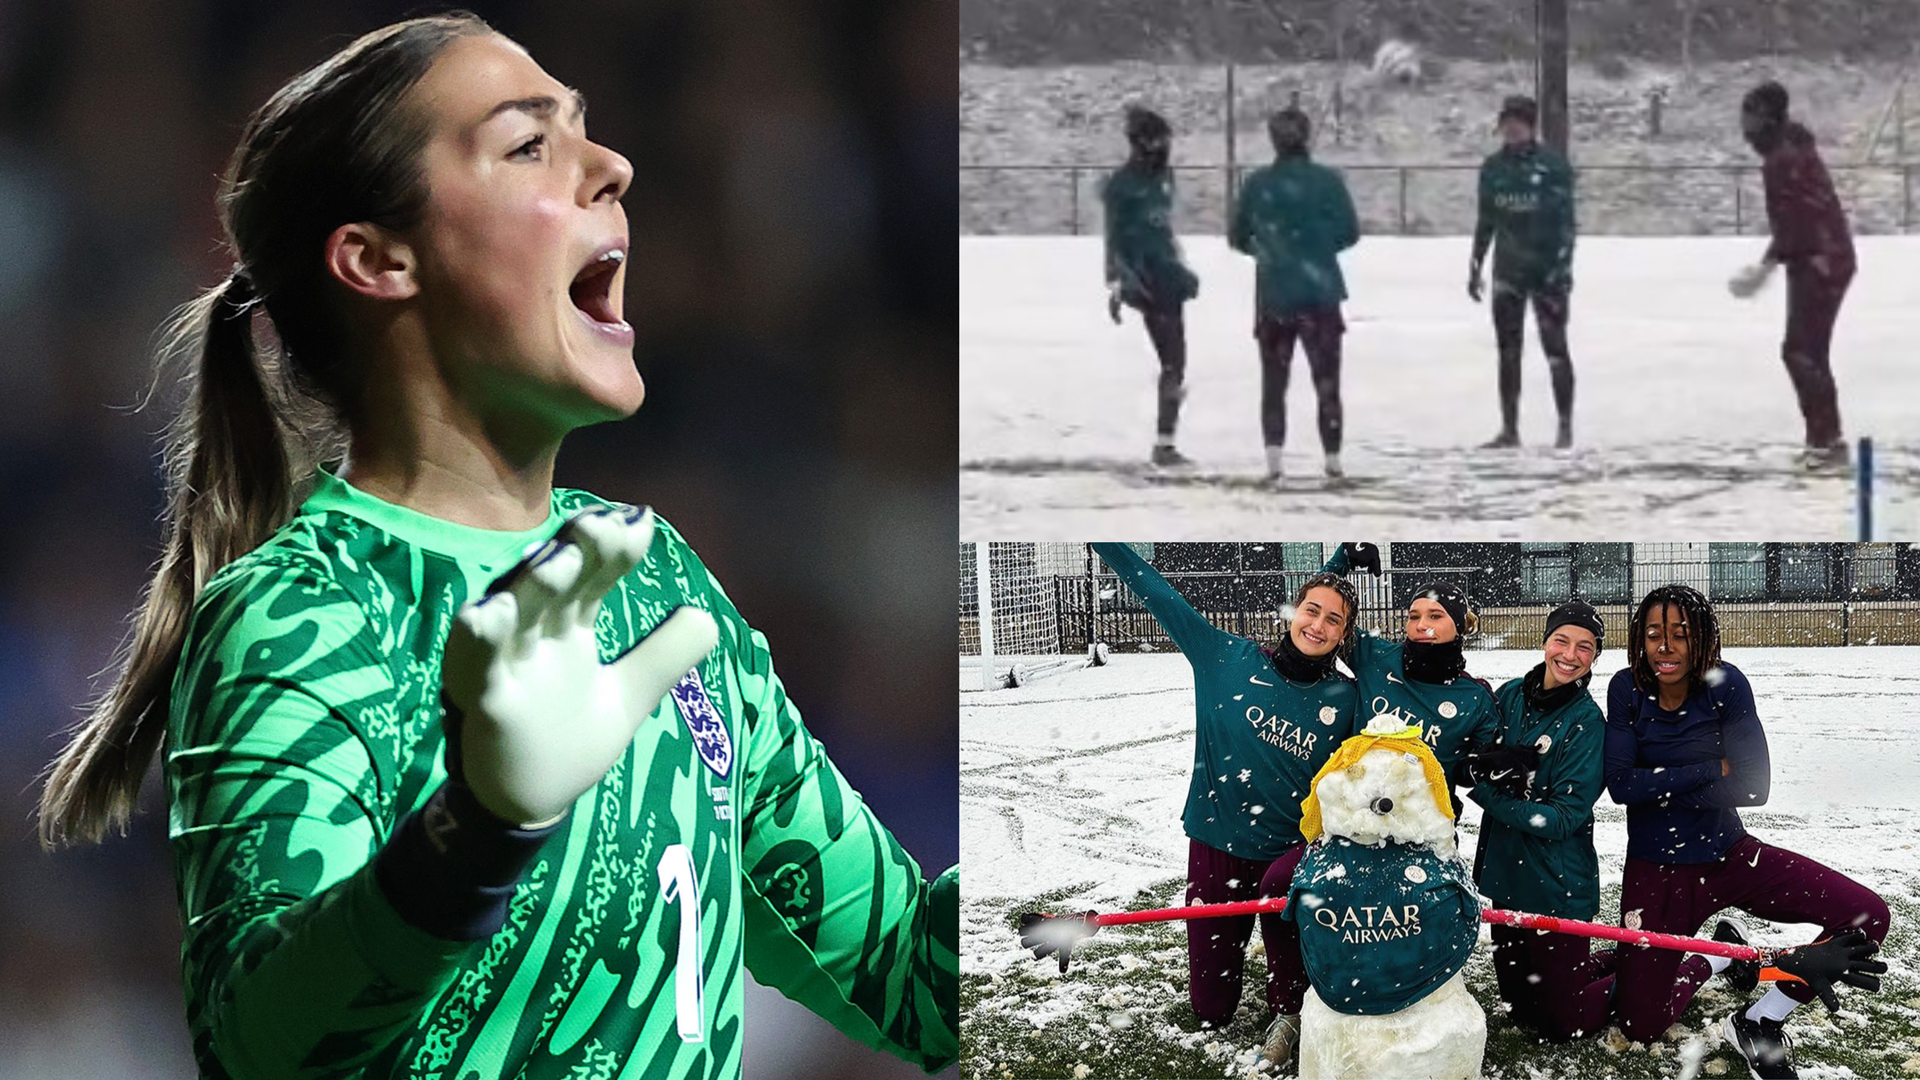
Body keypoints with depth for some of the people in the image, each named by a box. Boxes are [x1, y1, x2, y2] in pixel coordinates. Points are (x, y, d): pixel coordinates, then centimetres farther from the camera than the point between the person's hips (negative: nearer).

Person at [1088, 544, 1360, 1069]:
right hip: (1218, 844, 0)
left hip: (1292, 848, 0)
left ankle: (1289, 1013, -5)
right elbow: (1159, 595, -6)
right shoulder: (1231, 659, -7)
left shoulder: (1344, 699, -5)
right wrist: (1104, 539, -8)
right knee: (1211, 1009, 5)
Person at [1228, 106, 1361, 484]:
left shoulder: (1258, 183, -3)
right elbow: (1349, 232, -5)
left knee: (1274, 379, 11)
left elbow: (1237, 237, 3)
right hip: (1320, 294, -1)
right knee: (1326, 379, 10)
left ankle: (1274, 459, 1)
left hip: (1273, 296, 1)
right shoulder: (1327, 180, -7)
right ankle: (1332, 460, 10)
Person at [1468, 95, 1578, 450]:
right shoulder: (1493, 168, 8)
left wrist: (1563, 265, -14)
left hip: (1547, 270, -5)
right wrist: (1475, 267, 13)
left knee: (1555, 347, -3)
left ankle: (1565, 426, 3)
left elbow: (1566, 219, -7)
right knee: (1508, 351, 7)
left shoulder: (1552, 165, -7)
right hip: (1507, 270, 5)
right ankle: (1509, 428, 13)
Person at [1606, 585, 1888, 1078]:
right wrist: (1710, 771, -21)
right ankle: (1721, 955, 25)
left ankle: (1759, 1022, 0)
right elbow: (1621, 785, -17)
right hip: (1656, 871, 0)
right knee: (1640, 1027, -5)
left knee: (1866, 916, -20)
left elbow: (1753, 787, -19)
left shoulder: (1725, 685, -14)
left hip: (1730, 856, 0)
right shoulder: (1628, 690, -10)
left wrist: (1661, 785, -19)